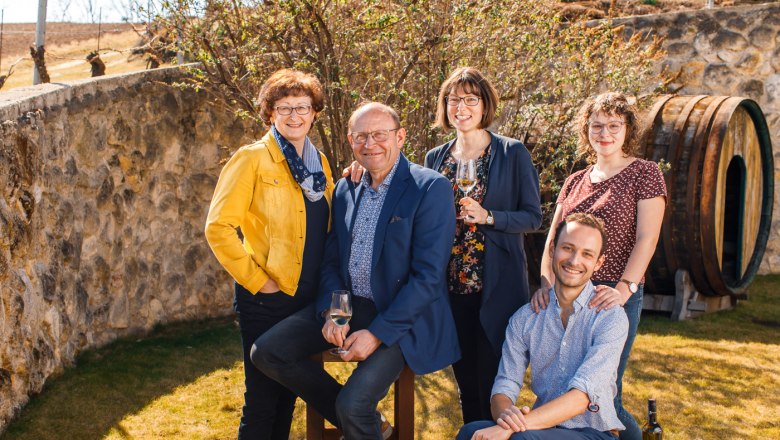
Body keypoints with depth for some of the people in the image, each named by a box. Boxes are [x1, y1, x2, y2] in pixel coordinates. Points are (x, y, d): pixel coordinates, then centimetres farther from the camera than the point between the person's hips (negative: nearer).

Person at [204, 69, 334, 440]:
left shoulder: (319, 162, 10)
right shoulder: (252, 159, -10)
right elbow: (218, 228, -14)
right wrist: (256, 280, -15)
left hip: (308, 298, 6)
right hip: (267, 299, -6)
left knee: (288, 396, 17)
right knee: (262, 402, 3)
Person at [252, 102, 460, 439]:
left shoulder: (430, 188, -12)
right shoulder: (345, 189, 9)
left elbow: (428, 275, -17)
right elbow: (332, 260, 13)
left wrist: (378, 332, -20)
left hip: (400, 317, -7)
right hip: (346, 306, 7)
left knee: (353, 404, -24)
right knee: (266, 352, -6)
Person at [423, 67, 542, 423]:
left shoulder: (512, 153, -2)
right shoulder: (435, 158, 10)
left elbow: (532, 217, -4)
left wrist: (487, 217, -17)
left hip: (495, 284, -4)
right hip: (450, 284, 4)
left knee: (492, 378, -2)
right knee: (464, 378, 11)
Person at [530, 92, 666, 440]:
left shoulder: (644, 173, 0)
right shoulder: (575, 182, 16)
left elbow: (646, 238, -10)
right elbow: (553, 238, 10)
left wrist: (624, 287, -23)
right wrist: (546, 283, -7)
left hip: (615, 297, -6)